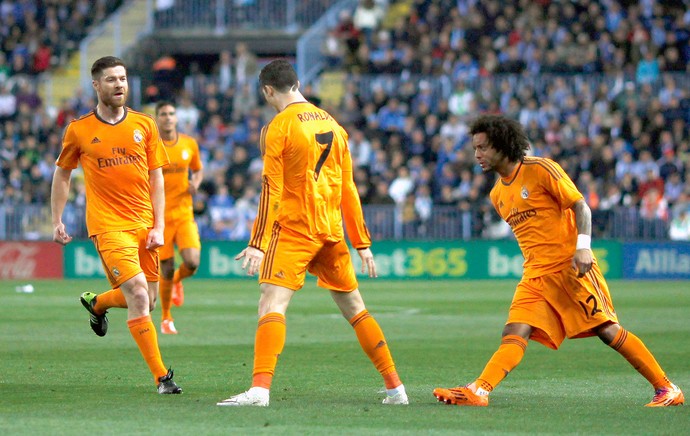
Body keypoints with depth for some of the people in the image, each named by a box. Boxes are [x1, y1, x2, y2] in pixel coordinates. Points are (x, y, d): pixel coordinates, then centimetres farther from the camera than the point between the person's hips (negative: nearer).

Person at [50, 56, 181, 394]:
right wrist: (57, 221, 11)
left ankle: (97, 303, 42)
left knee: (147, 301, 9)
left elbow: (156, 179, 9)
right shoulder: (79, 130, 1)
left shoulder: (144, 125, 6)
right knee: (138, 296, -18)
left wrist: (158, 227, 0)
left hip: (143, 225, 4)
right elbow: (62, 174, 15)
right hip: (108, 226, -4)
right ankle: (161, 376, -13)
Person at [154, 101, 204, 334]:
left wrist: (196, 183, -2)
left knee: (192, 262, -16)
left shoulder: (189, 144, 5)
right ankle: (166, 318, 20)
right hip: (159, 216, -2)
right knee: (166, 270, -1)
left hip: (184, 214, 2)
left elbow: (198, 170, 20)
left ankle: (177, 280, 22)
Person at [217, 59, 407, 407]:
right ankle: (395, 387, 17)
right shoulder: (332, 125, 12)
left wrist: (257, 244, -13)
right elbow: (348, 190, 15)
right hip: (332, 231, 6)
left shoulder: (278, 127, -6)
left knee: (272, 304, -13)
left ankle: (260, 388, -30)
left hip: (293, 228, -6)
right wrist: (362, 243, 19)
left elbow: (272, 191, -12)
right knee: (353, 307, 15)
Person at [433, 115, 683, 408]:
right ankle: (478, 391, -28)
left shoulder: (541, 169, -6)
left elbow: (580, 206, -8)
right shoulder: (498, 194, 14)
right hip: (535, 275, 6)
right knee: (514, 335, -12)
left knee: (608, 331, -6)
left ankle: (666, 389, 2)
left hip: (571, 267, -6)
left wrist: (583, 247, -20)